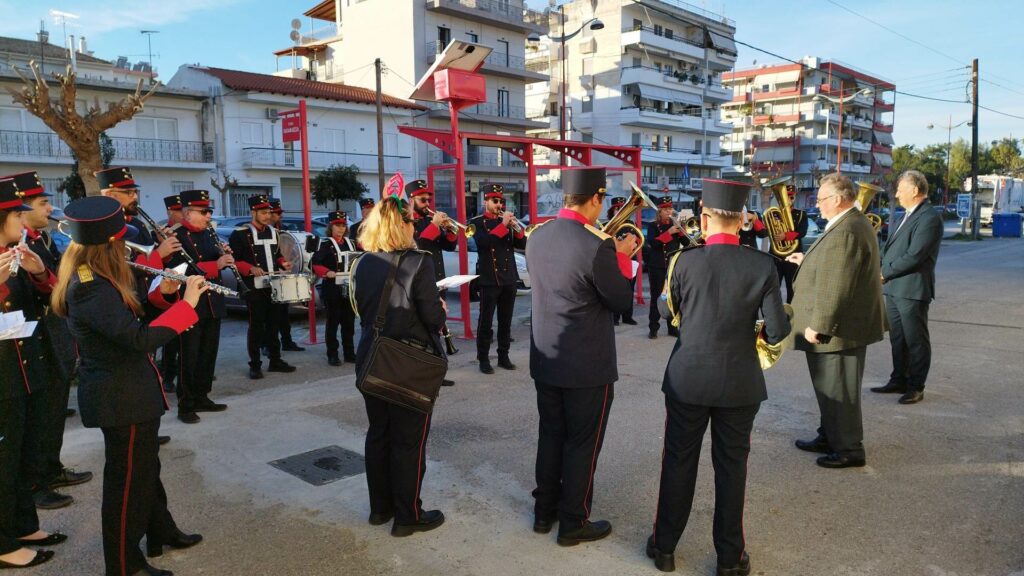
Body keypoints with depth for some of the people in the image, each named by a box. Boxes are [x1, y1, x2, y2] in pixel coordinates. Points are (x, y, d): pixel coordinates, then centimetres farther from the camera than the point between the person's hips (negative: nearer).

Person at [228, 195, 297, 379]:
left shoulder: (273, 232, 13)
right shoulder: (240, 234, -7)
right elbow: (232, 260, -9)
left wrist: (283, 263, 4)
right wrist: (250, 269, -22)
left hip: (274, 286, 6)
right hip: (254, 288, -6)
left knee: (273, 323, 11)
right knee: (256, 326, -1)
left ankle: (275, 360, 20)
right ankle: (255, 365, 7)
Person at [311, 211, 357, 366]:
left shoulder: (351, 243, 13)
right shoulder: (326, 245, -4)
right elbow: (315, 264, -12)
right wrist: (326, 273, -26)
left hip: (349, 289, 5)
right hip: (332, 290, -5)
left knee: (349, 322, 9)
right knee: (333, 322, 1)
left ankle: (349, 353, 18)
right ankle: (332, 355, 9)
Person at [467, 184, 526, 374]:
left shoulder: (506, 220, 13)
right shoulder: (477, 222, -1)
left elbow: (522, 244, 6)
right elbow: (483, 242, -21)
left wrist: (516, 227, -12)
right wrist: (503, 225, -22)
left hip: (509, 278, 5)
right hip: (489, 279, -5)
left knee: (506, 321, 10)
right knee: (485, 322, -1)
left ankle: (504, 356, 18)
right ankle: (483, 359, 6)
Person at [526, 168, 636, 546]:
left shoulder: (537, 237, 1)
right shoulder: (597, 246, -21)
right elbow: (621, 302, -11)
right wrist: (623, 257, 2)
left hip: (545, 359, 7)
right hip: (587, 365, -7)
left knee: (550, 435, 19)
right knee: (582, 444, 8)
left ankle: (544, 511, 32)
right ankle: (573, 523, 21)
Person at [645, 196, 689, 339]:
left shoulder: (675, 224, 11)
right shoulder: (653, 226, -1)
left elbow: (686, 243, 3)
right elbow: (652, 243, -18)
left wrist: (680, 230, -14)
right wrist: (669, 232, -22)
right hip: (657, 266, -4)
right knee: (656, 297, -1)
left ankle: (673, 327, 14)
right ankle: (653, 328, 4)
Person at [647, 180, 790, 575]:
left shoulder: (685, 261, -11)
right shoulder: (762, 265, -9)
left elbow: (665, 310, 4)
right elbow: (778, 330, -7)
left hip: (688, 380, 0)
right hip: (740, 384, 1)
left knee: (679, 462, 13)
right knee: (731, 466, 13)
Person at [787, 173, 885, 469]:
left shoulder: (845, 231, -24)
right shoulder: (854, 223, 11)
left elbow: (835, 286, -27)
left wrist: (817, 325, -23)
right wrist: (808, 261, 21)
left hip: (838, 328, -11)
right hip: (848, 324, 11)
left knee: (838, 389, 2)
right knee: (831, 386, 21)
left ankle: (849, 449, 15)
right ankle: (829, 437, 34)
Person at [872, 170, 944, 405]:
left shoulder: (929, 218, -14)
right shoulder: (909, 215, 16)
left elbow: (914, 256, -21)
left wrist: (885, 273, -13)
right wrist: (884, 274, 2)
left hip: (912, 290, -9)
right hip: (893, 288, 9)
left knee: (916, 340, 3)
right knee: (897, 338, 16)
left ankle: (916, 387, 12)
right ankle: (899, 380, 27)